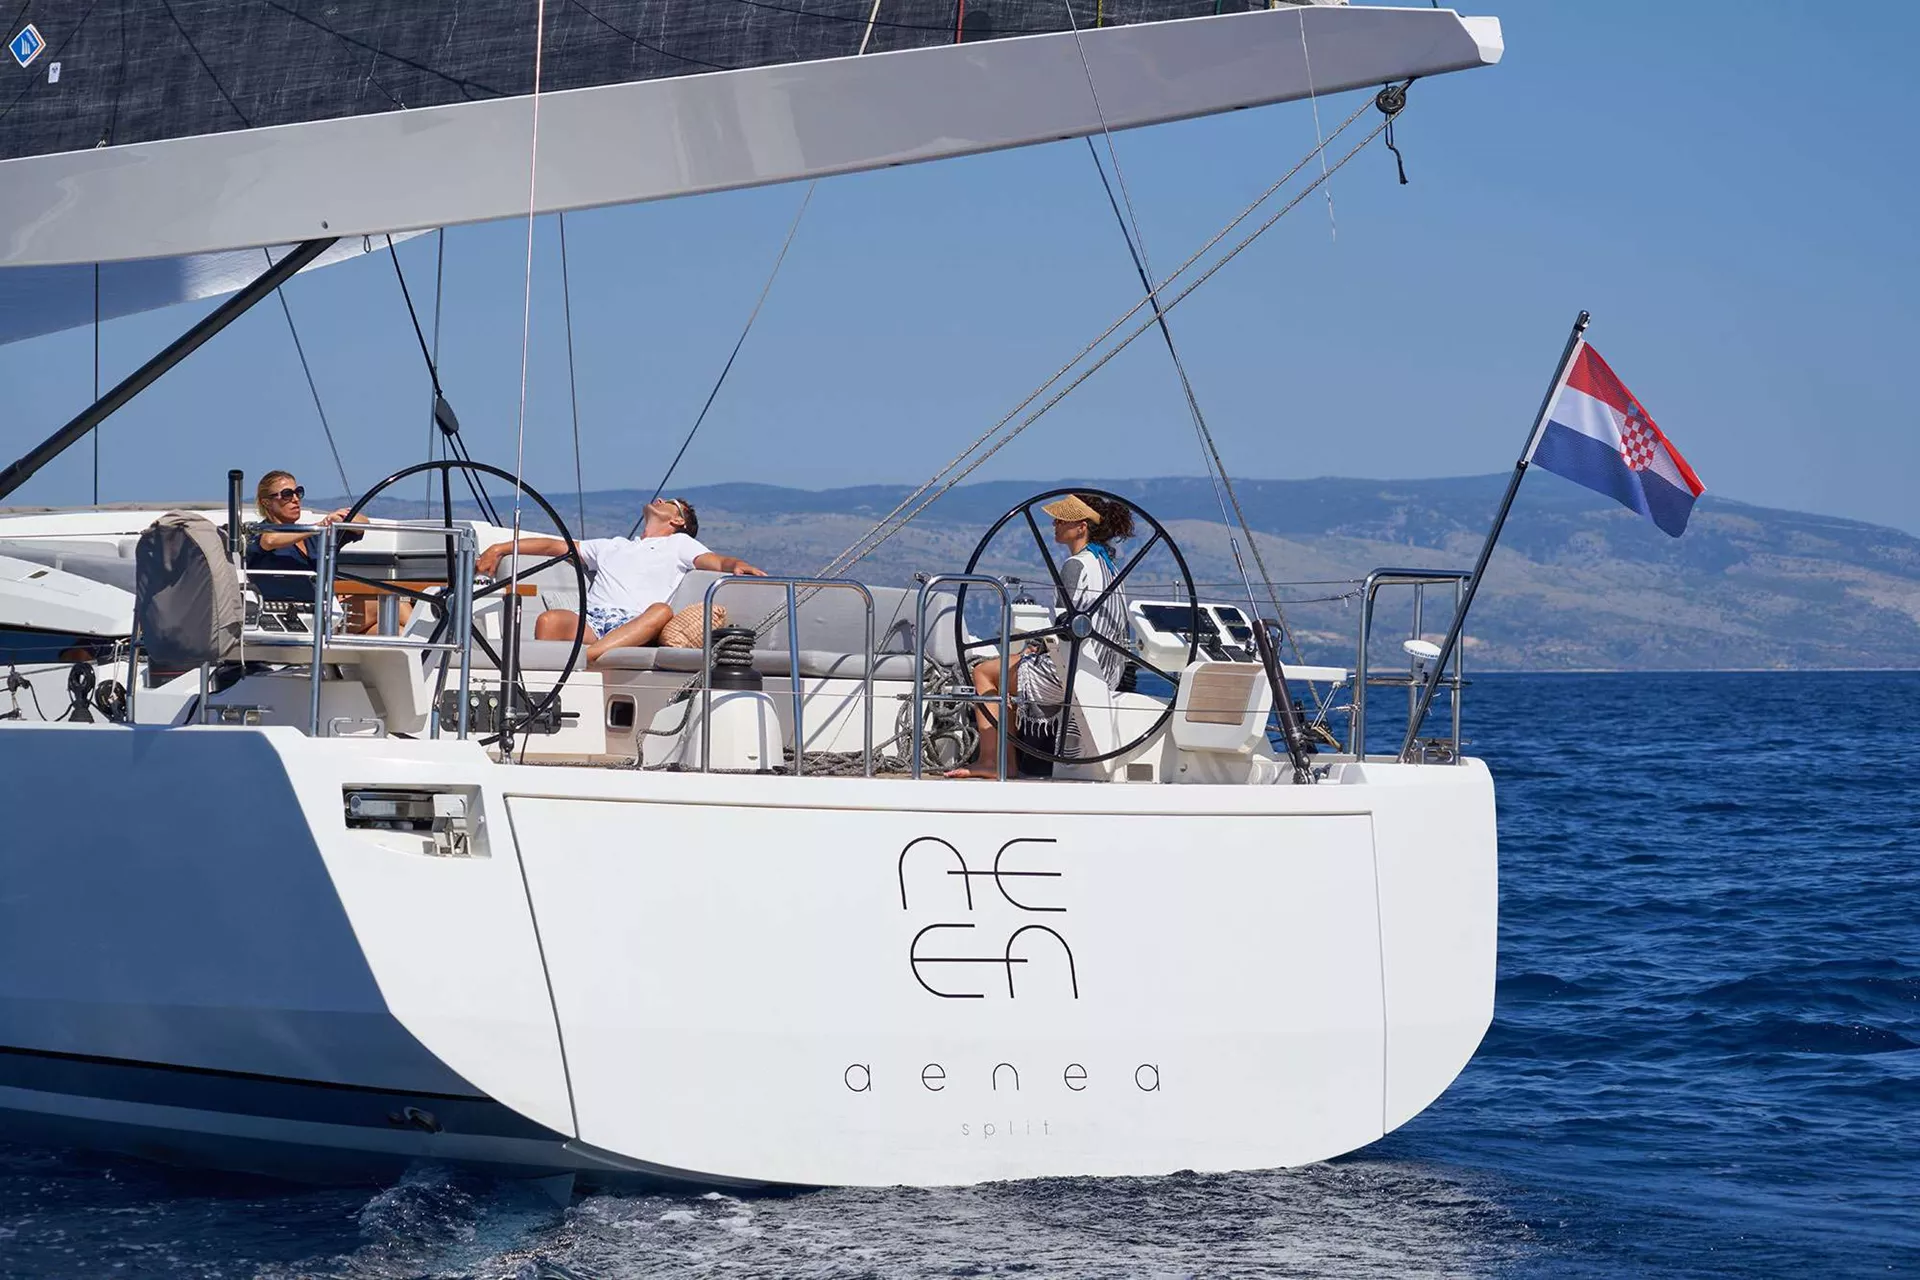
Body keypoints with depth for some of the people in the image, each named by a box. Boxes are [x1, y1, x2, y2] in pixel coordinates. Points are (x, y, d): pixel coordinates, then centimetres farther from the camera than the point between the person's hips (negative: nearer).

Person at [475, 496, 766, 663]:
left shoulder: (679, 544, 30)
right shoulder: (612, 546, 40)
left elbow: (717, 562, 12)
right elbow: (555, 546, 36)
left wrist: (737, 565, -13)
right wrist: (499, 548, 27)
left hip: (634, 627, -3)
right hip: (590, 621, 3)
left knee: (662, 611, -40)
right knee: (549, 620, -31)